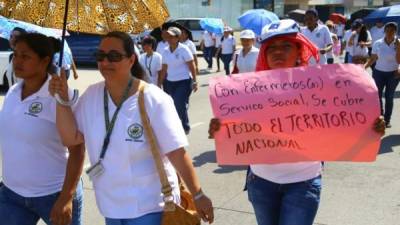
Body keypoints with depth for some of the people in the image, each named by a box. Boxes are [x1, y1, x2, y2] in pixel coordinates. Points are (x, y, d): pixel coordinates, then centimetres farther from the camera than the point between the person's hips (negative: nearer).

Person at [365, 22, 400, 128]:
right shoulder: (378, 43, -5)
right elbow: (373, 58, 1)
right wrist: (364, 67, -10)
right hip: (379, 73, 1)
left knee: (389, 97, 5)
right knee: (377, 96, 2)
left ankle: (387, 120, 15)